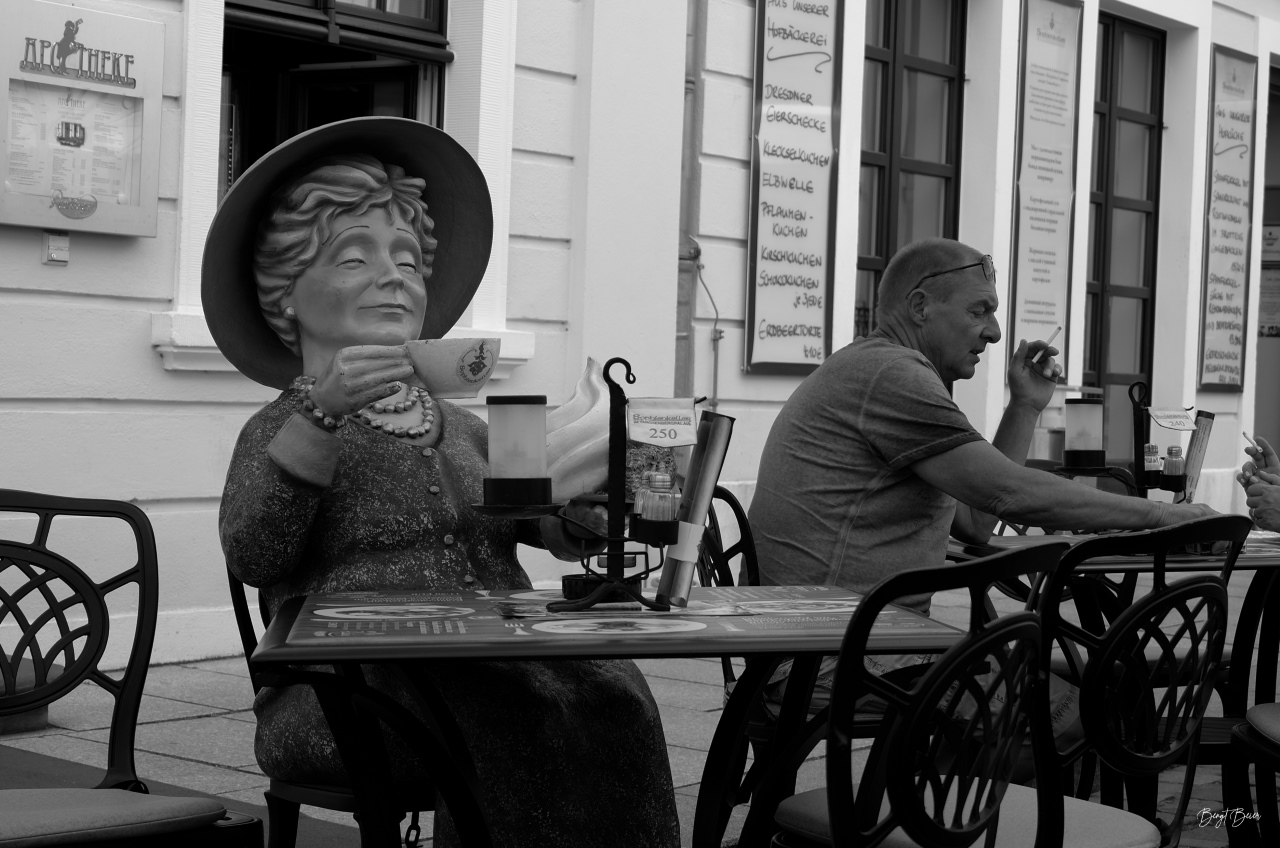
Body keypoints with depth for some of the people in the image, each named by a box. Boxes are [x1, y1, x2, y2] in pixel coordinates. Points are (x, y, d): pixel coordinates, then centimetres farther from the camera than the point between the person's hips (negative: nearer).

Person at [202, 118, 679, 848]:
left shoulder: (466, 431, 25)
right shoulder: (282, 430, 10)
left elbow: (560, 524, 15)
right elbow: (252, 555, -10)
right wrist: (321, 412, -22)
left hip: (505, 666, 4)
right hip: (349, 691, -4)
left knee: (607, 694, -27)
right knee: (508, 711, -33)